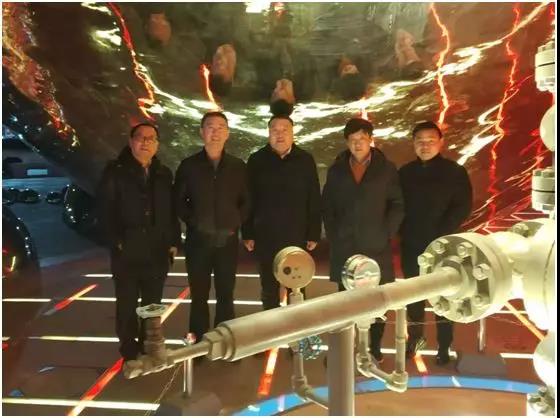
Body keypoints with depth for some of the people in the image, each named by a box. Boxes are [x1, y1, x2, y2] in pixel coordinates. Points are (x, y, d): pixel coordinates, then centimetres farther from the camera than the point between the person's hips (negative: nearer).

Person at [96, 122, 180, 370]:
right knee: (127, 305, 7)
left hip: (157, 252, 3)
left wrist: (173, 241, 5)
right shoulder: (115, 172, -2)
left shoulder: (164, 174, 9)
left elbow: (171, 211, 11)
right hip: (126, 253, -3)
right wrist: (115, 242, -12)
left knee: (153, 305, 13)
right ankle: (129, 353, 22)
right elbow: (105, 210, -5)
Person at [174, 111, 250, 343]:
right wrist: (194, 222, -4)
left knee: (225, 295, 7)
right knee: (199, 295, 7)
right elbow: (179, 201, 7)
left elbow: (246, 201, 10)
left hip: (227, 240, 1)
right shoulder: (188, 165, 2)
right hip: (198, 240, 0)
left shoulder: (238, 166, 5)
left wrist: (235, 223, -2)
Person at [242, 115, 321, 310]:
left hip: (297, 236, 0)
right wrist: (247, 234, -1)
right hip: (266, 236, 0)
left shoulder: (305, 160, 0)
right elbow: (248, 200, 2)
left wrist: (314, 234, -1)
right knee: (269, 289, 12)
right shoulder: (257, 160, 0)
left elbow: (314, 201, 1)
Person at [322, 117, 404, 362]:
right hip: (344, 246, 2)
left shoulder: (387, 169, 4)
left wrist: (386, 233, -5)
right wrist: (332, 235, 3)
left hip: (376, 246, -1)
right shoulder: (336, 170, 10)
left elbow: (397, 205, 3)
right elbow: (327, 206, 12)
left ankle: (375, 349, 18)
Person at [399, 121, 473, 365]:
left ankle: (444, 347, 16)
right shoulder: (405, 173, 7)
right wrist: (404, 232, -5)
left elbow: (463, 207, -8)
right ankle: (415, 338, 28)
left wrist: (441, 235, -15)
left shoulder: (455, 172, -2)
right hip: (411, 246, 3)